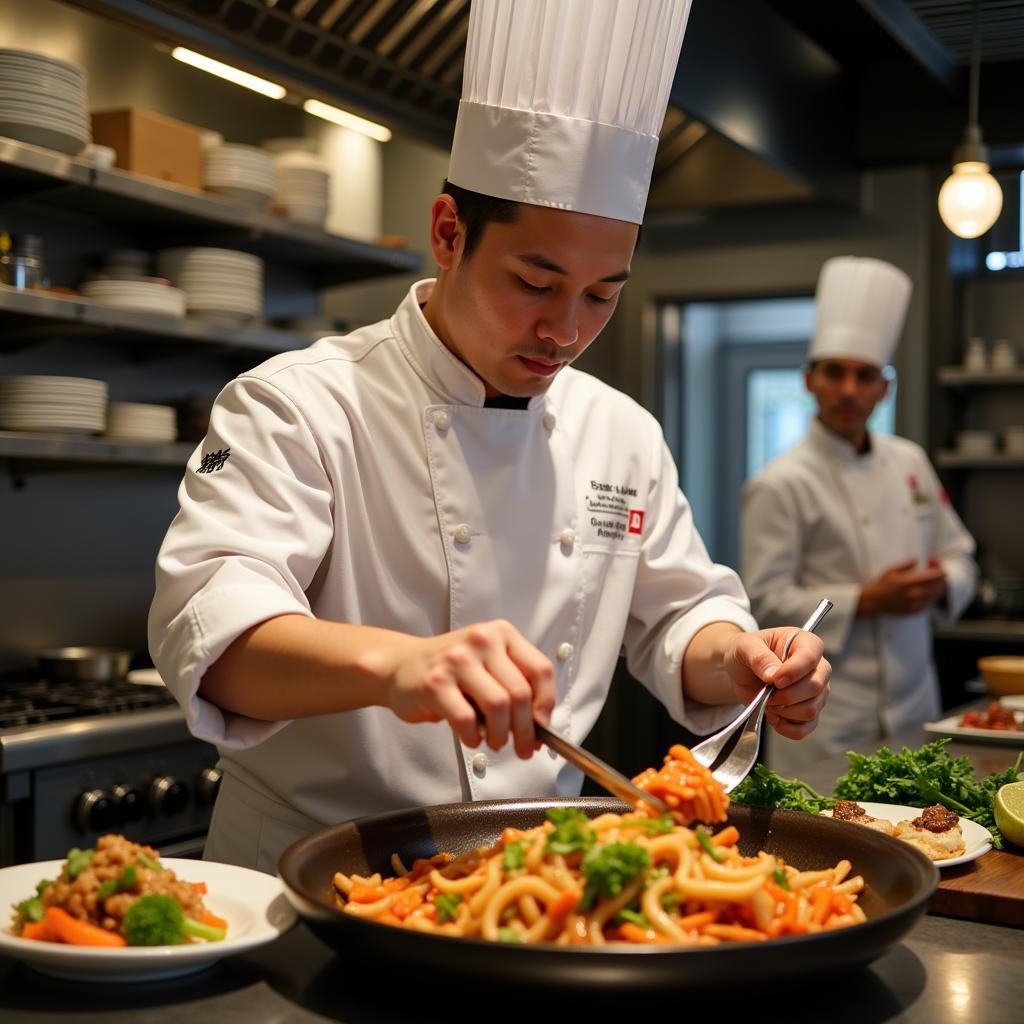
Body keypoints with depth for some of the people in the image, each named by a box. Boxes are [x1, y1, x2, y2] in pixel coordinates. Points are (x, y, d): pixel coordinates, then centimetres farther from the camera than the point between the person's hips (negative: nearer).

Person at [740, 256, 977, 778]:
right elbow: (764, 601, -15)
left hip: (914, 695, 7)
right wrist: (866, 601, -20)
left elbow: (958, 553, 17)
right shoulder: (780, 485, -11)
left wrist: (943, 582, -5)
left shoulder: (909, 462, 9)